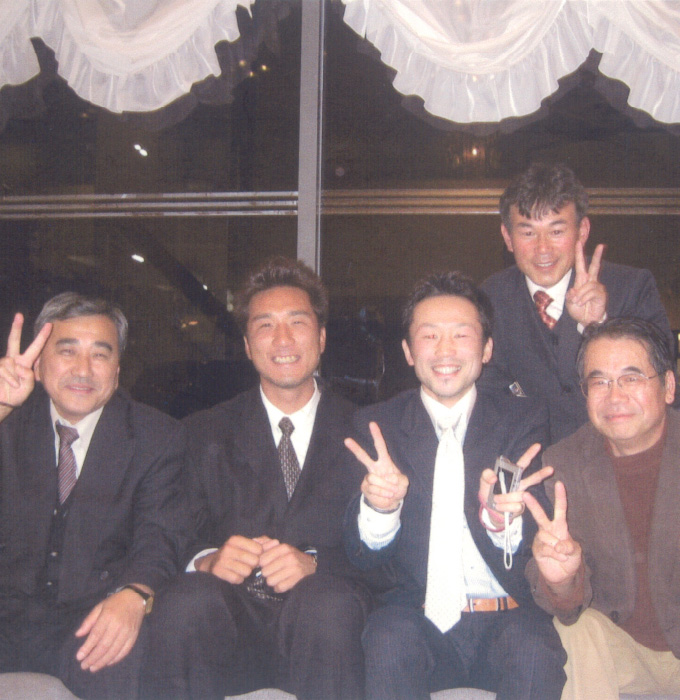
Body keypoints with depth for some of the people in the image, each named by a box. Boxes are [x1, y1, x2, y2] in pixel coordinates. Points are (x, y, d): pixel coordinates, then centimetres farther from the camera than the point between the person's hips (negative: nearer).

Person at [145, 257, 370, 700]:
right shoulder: (207, 432, 16)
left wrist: (313, 564, -17)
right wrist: (208, 560, -16)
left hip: (322, 616, 0)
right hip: (234, 618, 1)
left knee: (329, 602, -34)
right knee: (187, 602, -32)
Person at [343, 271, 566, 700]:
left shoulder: (525, 420, 5)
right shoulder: (376, 426, 5)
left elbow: (537, 552, -2)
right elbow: (363, 557, 1)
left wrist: (501, 516, -25)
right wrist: (377, 505, -22)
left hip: (508, 618, 0)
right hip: (417, 617, 1)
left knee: (534, 652, -30)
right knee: (389, 641, -30)